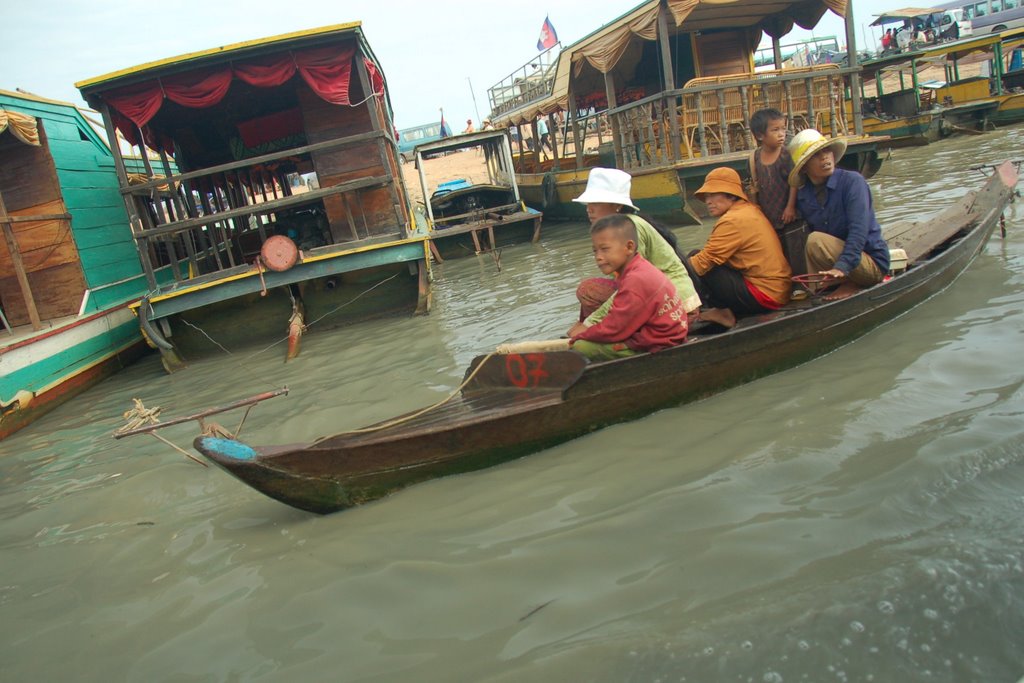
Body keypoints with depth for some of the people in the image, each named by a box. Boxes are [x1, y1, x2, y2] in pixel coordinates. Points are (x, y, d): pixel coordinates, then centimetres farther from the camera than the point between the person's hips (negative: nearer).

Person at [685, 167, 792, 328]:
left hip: (764, 294, -10)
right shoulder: (748, 210, 11)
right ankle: (724, 311, 5)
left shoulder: (733, 220, -17)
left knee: (694, 263, -11)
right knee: (697, 258, 12)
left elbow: (702, 262, -16)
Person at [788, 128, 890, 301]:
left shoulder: (852, 181, -15)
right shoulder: (802, 197, 1)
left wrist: (842, 267, -37)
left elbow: (859, 230, -25)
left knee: (816, 240, -26)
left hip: (871, 262, -6)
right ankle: (852, 283, 7)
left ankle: (850, 285, -9)